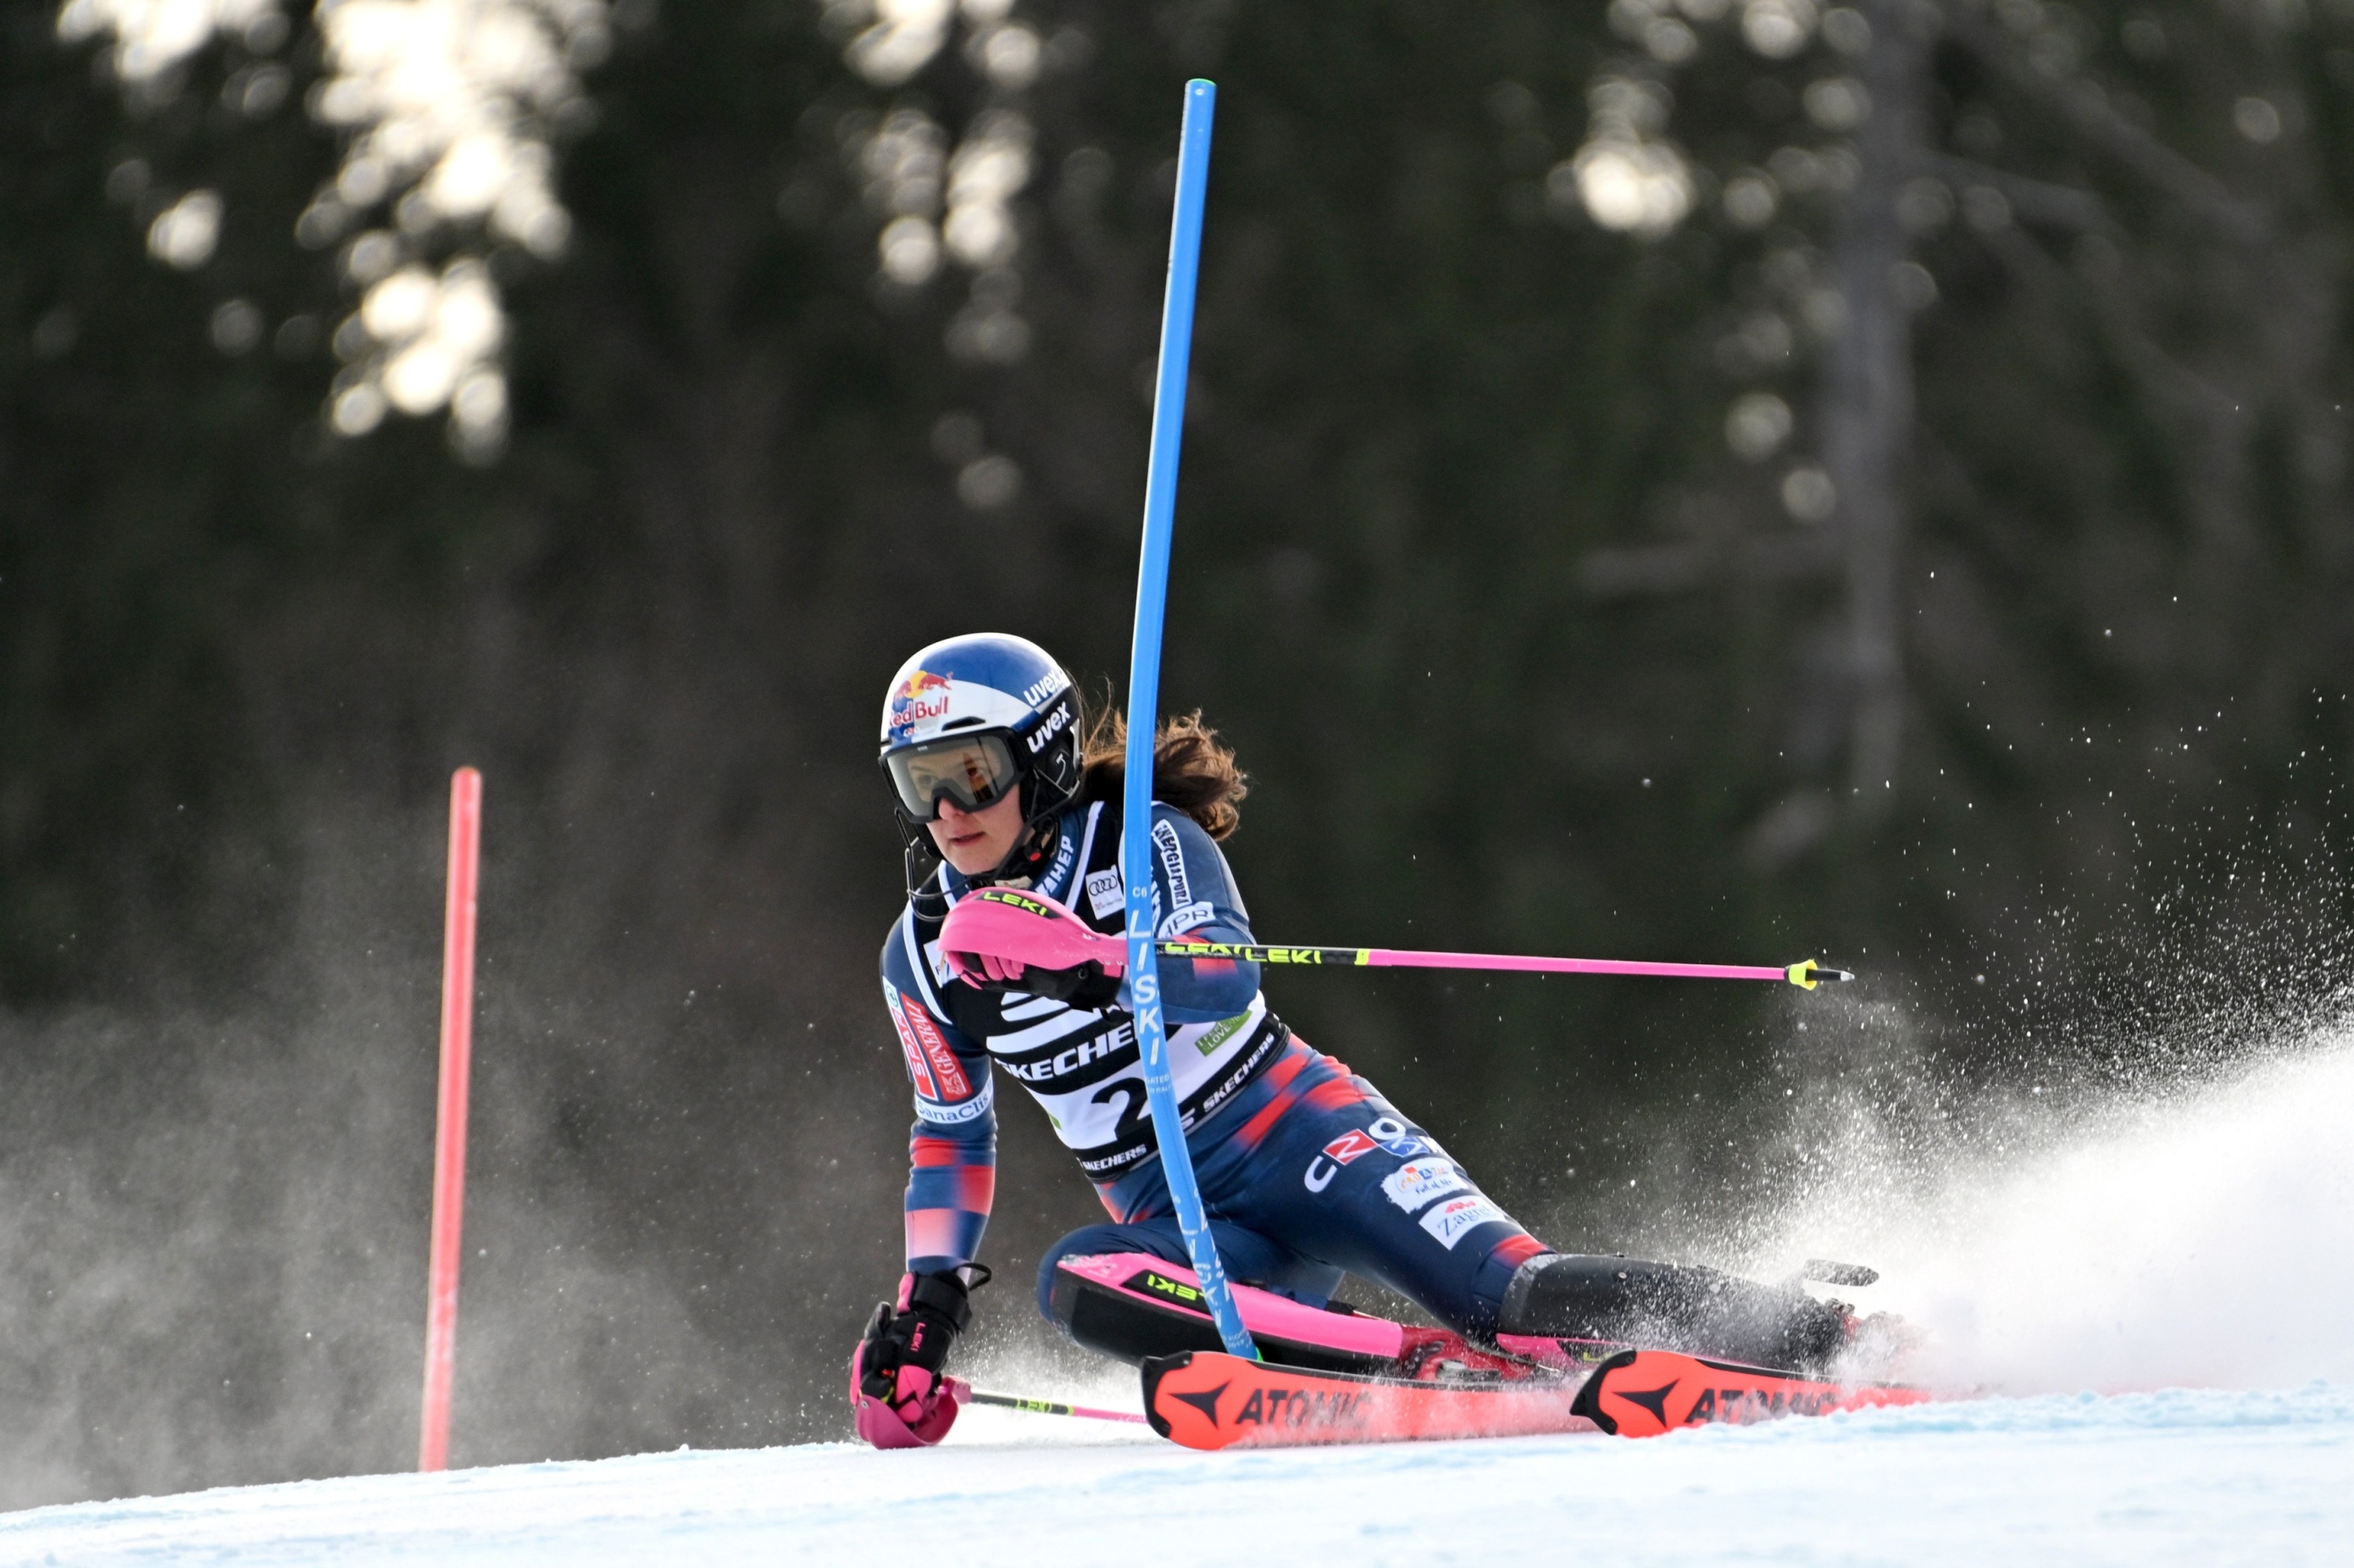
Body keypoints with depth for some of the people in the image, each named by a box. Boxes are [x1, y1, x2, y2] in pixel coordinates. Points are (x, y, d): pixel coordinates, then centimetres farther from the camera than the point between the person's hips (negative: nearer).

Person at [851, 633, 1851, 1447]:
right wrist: (930, 1291, 9)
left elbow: (1228, 981, -26)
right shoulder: (921, 959, 6)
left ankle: (1819, 1336, -16)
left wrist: (1087, 965, -43)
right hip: (1177, 1220, 4)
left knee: (1512, 1297, -25)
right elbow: (953, 1130, 20)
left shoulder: (1142, 840, -8)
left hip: (1304, 1141, -4)